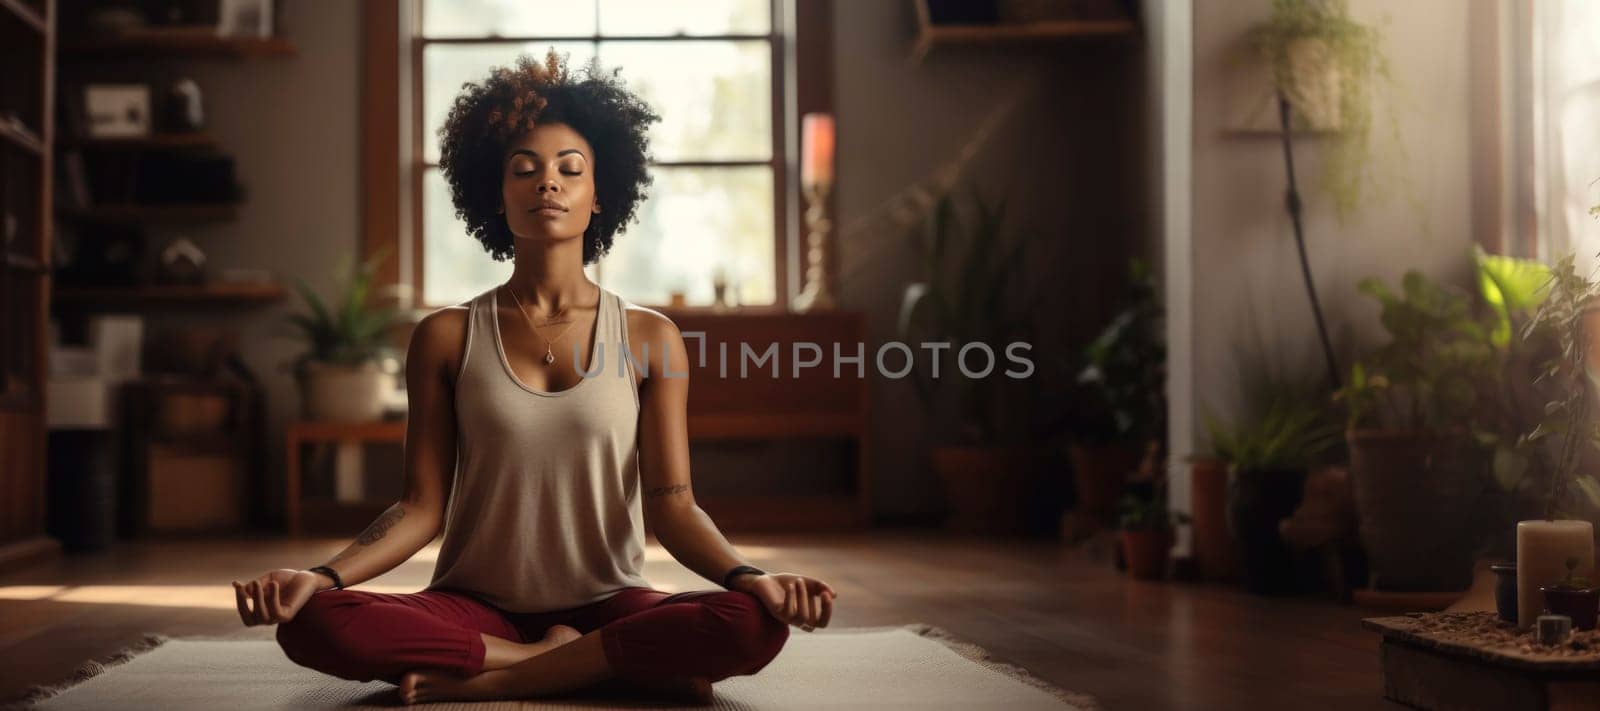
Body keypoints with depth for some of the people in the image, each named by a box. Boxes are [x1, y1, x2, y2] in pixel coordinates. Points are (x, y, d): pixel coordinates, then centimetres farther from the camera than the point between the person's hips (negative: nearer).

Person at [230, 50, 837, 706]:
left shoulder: (650, 339, 1)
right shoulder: (446, 338, 3)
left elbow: (672, 505, -4)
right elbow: (422, 506, -1)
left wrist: (751, 578, -23)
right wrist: (321, 576, -18)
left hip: (606, 601, 0)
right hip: (476, 606, 1)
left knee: (754, 626, -31)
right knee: (311, 624, -28)